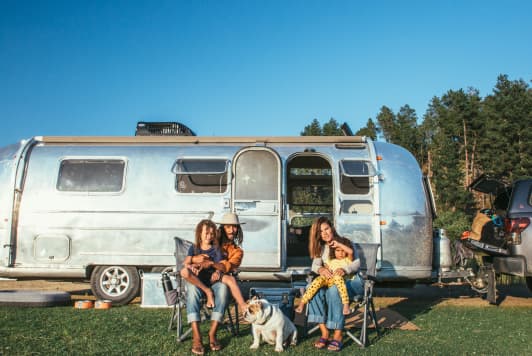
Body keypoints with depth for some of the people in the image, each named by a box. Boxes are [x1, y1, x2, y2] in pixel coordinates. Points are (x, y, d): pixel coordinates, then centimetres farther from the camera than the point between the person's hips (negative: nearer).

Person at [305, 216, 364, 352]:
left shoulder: (345, 243, 0)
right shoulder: (320, 248, 13)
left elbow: (357, 263, -8)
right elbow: (315, 265, -2)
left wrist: (345, 270, -29)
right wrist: (320, 269, -26)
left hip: (350, 280, -4)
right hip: (330, 280, 4)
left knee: (334, 290, -38)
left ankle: (338, 336, -32)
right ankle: (324, 333, -26)